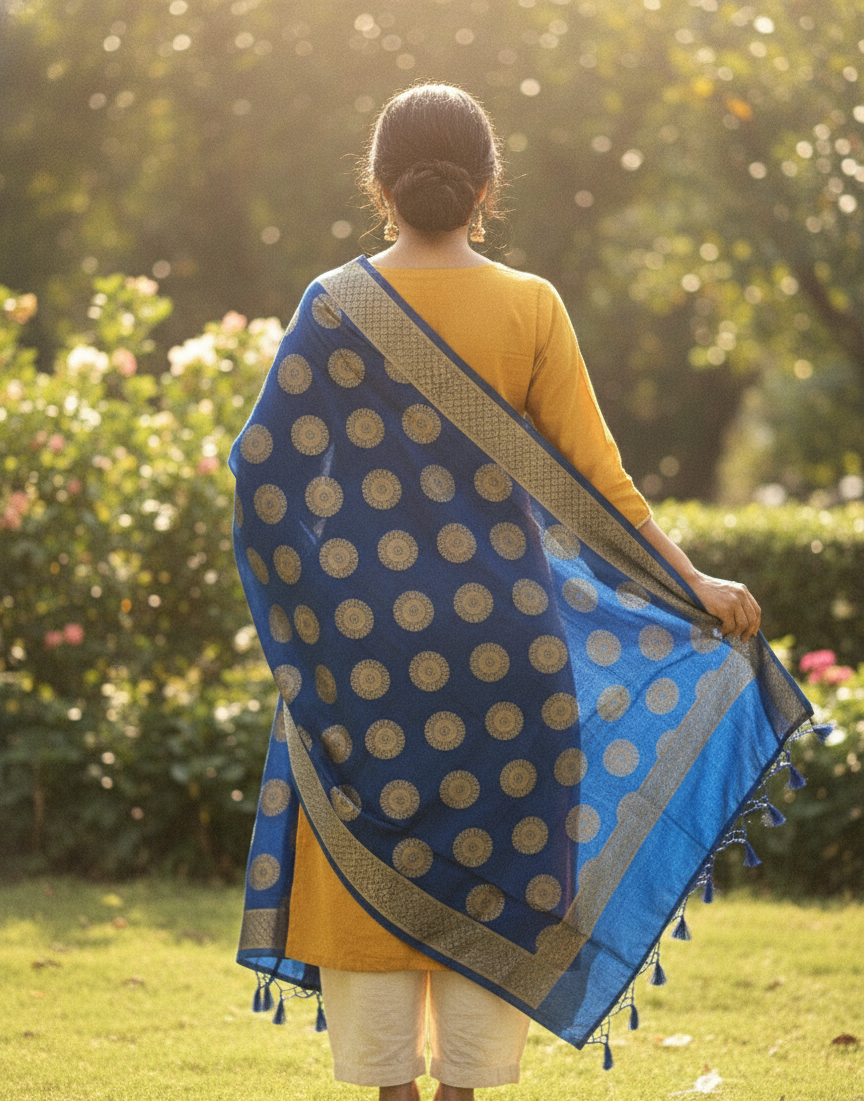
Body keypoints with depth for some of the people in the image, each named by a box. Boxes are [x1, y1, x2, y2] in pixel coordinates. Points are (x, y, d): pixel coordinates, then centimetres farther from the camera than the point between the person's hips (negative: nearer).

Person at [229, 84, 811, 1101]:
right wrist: (695, 587, 1)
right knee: (488, 857, 9)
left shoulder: (336, 306, -4)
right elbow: (591, 477, -5)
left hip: (365, 624, 0)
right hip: (498, 622, 0)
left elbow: (266, 466, -3)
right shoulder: (529, 308, -3)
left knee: (372, 860, 8)